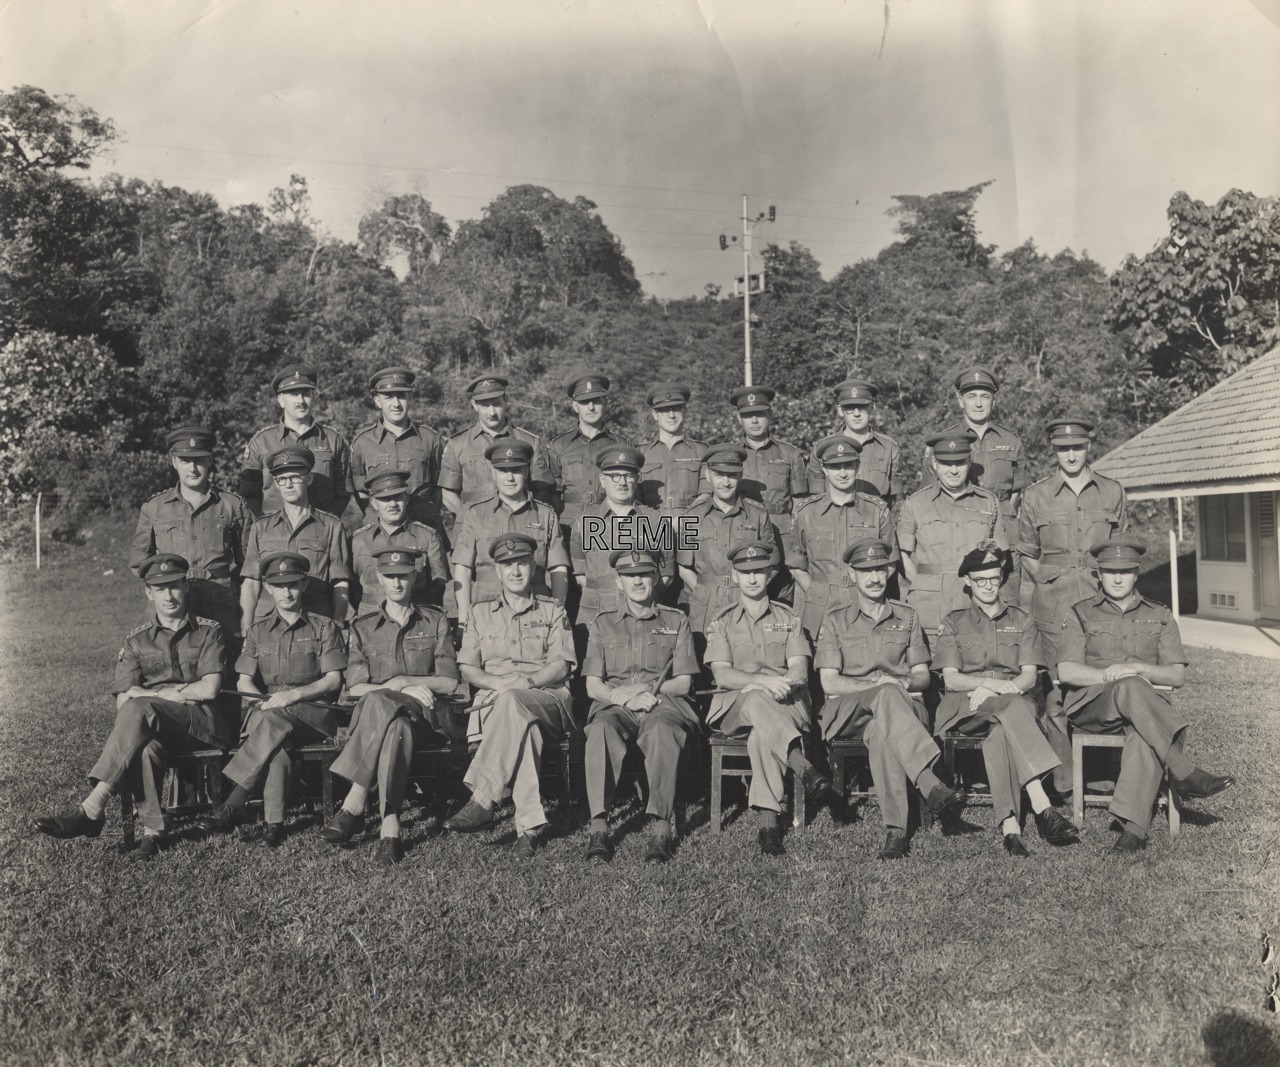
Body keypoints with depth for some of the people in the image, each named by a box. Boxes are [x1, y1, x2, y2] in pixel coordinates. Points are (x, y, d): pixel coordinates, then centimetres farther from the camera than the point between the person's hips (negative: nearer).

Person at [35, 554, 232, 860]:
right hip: (153, 727, 2)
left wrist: (150, 693, -1)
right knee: (145, 744, -38)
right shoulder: (137, 640, 17)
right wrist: (178, 694, -9)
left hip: (204, 723, -2)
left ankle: (92, 810, -37)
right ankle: (151, 830, -35)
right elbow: (123, 700, 6)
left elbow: (209, 689, -5)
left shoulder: (208, 632, 9)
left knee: (139, 708, -33)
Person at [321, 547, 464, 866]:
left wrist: (403, 681, -4)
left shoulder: (435, 622, 15)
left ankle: (353, 806, -38)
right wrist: (401, 689, -8)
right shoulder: (363, 626, 17)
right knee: (396, 726, -40)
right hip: (374, 711, 1)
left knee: (379, 702, -37)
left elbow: (450, 683, 7)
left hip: (426, 717, -1)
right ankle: (390, 829, -44)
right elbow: (355, 688, 7)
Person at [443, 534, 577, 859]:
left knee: (512, 702, -40)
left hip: (548, 699, -1)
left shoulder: (553, 611, 18)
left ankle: (481, 801, -46)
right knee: (523, 724, -39)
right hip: (492, 700, 1)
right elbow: (468, 668, 14)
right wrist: (499, 682, -9)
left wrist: (526, 682, -15)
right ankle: (530, 825, -47)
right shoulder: (481, 613, 23)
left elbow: (560, 666, 5)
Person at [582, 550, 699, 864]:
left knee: (663, 731, -37)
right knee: (600, 730, -35)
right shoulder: (603, 623, 18)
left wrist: (645, 690, -7)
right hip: (614, 705, 1)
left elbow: (683, 683, 10)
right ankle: (598, 828, -35)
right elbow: (593, 686, 9)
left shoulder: (676, 621, 16)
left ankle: (661, 827, -36)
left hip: (663, 702, -1)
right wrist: (625, 698, -11)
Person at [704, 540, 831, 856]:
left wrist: (781, 684, -21)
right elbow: (722, 676, -2)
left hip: (786, 705, 1)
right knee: (756, 700, -39)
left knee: (762, 735, -37)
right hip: (735, 706, 0)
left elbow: (800, 671, 4)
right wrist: (762, 680, -21)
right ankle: (802, 766, -56)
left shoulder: (788, 619, 17)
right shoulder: (721, 623, 14)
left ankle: (768, 821, -43)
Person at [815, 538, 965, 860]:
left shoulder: (907, 617, 19)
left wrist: (906, 682, -11)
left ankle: (896, 830, -46)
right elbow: (830, 683, 1)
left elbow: (922, 677, 15)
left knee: (881, 732, -38)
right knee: (887, 696, -39)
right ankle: (931, 786, -52)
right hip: (848, 711, -2)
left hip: (902, 706, 2)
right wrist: (877, 684, -14)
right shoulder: (835, 620, 11)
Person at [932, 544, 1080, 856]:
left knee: (999, 727, -38)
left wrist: (999, 688, -14)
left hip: (1015, 702, 1)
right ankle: (1041, 806, -51)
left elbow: (1029, 677, 6)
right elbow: (951, 679, 3)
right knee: (1007, 705, -38)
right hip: (964, 707, -1)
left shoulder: (1022, 621, 20)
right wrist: (993, 683, -15)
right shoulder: (953, 622, 16)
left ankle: (1009, 826, -51)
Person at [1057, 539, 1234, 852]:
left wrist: (1139, 668, -11)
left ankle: (1133, 825, -45)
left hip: (1145, 707, 1)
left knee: (1143, 733, -37)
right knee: (1130, 687, -37)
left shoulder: (1159, 616, 18)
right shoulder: (1079, 614, 13)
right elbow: (1066, 671, -2)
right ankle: (1186, 774, -36)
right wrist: (1109, 675, -18)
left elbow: (1177, 676, 9)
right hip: (1090, 706, -1)